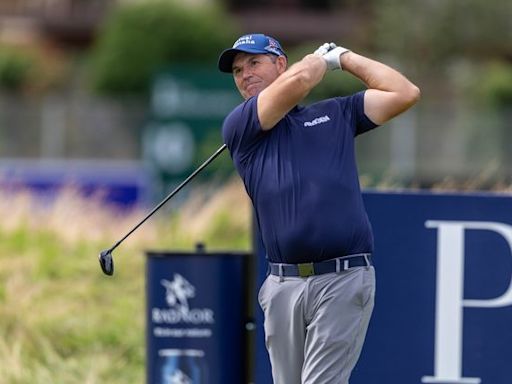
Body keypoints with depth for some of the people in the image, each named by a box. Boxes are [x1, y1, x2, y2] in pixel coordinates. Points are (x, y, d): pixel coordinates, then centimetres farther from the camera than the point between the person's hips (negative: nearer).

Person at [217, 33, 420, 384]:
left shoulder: (336, 114, 17)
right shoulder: (238, 127, 11)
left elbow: (405, 93, 10)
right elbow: (299, 79, -3)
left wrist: (343, 56, 17)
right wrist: (323, 58, 18)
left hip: (343, 279, -2)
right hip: (282, 285, 2)